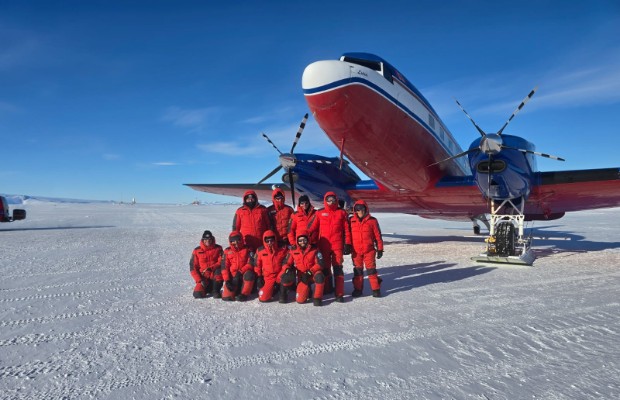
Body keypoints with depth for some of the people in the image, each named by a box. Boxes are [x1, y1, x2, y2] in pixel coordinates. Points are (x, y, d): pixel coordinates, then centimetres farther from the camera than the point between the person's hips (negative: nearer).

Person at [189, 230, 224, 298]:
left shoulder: (218, 249, -1)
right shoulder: (197, 251, 0)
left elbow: (221, 262, -9)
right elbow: (193, 267, 0)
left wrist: (210, 268, -25)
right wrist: (199, 280, -10)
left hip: (215, 276, -1)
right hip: (204, 278, 1)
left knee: (219, 270, -34)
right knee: (198, 294, -20)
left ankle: (216, 291, -12)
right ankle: (208, 289, 17)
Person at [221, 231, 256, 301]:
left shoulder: (247, 250, 2)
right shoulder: (227, 251, 6)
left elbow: (251, 264, -9)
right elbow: (224, 267, 3)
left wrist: (241, 271, -22)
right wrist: (227, 280, -7)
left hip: (244, 274, -1)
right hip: (232, 276, 2)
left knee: (249, 274, -38)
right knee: (226, 297, -16)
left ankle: (244, 294, -20)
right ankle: (236, 289, 18)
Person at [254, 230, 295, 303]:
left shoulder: (282, 250, -3)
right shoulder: (260, 251, 0)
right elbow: (257, 265, 8)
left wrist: (288, 268, -17)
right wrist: (259, 277, 3)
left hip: (279, 276, -1)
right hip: (268, 278, 1)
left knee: (289, 275, -37)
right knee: (263, 298, -18)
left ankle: (283, 294, -8)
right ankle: (274, 288, 16)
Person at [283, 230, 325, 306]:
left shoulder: (314, 250, -4)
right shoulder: (293, 252, 2)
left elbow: (319, 264, -10)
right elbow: (287, 263, 8)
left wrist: (310, 271, -23)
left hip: (313, 274, -2)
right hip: (302, 277, 2)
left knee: (319, 276, -40)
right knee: (300, 300, -12)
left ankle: (317, 298, -21)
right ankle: (307, 291, 24)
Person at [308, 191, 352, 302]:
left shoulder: (341, 213, 5)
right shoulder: (320, 213, 6)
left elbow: (347, 229, 5)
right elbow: (313, 228, 8)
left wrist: (347, 244, 0)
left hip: (337, 245, -2)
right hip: (323, 245, 2)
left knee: (338, 268, -6)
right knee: (325, 268, 11)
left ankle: (339, 294, -3)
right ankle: (327, 289, 27)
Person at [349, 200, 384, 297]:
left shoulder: (372, 220, -2)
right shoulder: (351, 221, 2)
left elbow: (378, 235, 2)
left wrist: (380, 249, 1)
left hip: (369, 250, -2)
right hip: (355, 251, 2)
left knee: (371, 269, 1)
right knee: (357, 270, 10)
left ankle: (376, 289, 10)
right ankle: (358, 289, 20)